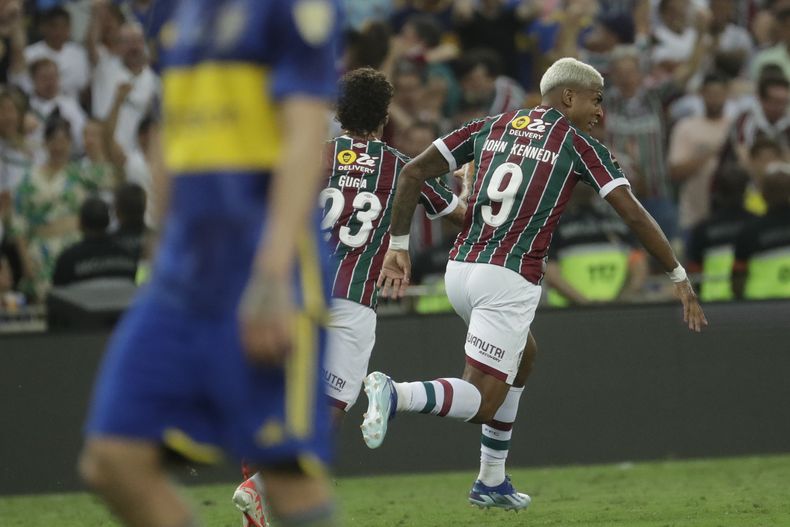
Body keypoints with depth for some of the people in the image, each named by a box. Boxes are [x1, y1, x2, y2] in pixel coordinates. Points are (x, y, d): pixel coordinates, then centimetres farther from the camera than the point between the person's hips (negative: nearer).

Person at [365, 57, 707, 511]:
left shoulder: (492, 127, 17)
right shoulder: (579, 143, 2)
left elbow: (414, 172, 11)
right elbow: (634, 216, -3)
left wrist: (399, 246, 16)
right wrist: (681, 280, 3)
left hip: (460, 269, 7)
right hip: (510, 281, -7)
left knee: (521, 360, 30)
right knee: (483, 402, -6)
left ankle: (492, 481, 29)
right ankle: (396, 394, -32)